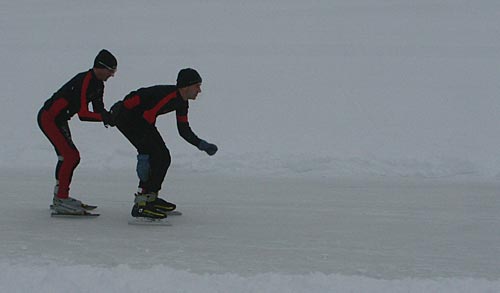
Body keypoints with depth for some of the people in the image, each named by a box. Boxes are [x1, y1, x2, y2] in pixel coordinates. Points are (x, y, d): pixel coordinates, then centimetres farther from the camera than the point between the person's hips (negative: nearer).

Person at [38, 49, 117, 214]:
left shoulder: (98, 84, 5)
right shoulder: (83, 81, -25)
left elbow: (98, 108, 2)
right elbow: (82, 114, -29)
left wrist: (109, 116, -19)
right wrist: (104, 117, -35)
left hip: (58, 120, 11)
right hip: (48, 118, -11)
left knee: (67, 157, 16)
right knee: (71, 156, -17)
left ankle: (60, 197, 29)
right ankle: (61, 201, -16)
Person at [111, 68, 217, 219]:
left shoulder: (182, 102, 1)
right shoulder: (167, 96, -29)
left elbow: (184, 130, 12)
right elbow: (145, 122, -33)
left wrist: (201, 144, -3)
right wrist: (143, 156, -35)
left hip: (139, 117, 10)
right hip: (125, 116, -10)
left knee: (164, 157, 9)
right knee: (156, 156, -18)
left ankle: (151, 197, 21)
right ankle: (141, 204, -19)